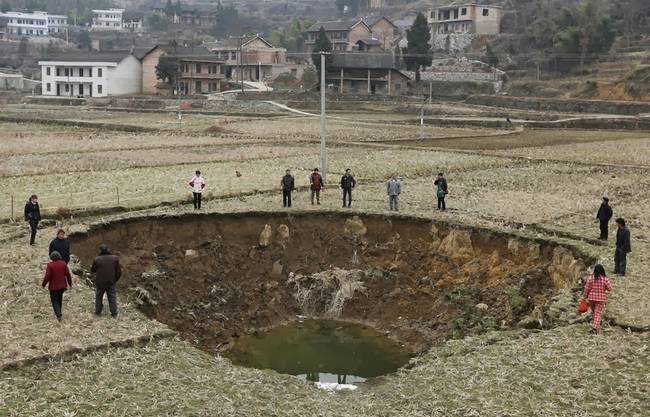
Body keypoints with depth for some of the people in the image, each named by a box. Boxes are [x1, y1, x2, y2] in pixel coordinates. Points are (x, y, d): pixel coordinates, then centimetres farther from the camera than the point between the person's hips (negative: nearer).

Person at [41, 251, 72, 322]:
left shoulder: (50, 265, -15)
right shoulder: (63, 264, -4)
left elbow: (47, 276, -16)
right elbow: (68, 274, -1)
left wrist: (43, 284, -1)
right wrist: (70, 283, 12)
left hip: (53, 286, -4)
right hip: (62, 286, 4)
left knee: (54, 300, 4)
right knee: (59, 299, 21)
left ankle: (58, 314, -11)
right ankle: (58, 312, 33)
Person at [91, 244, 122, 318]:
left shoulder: (97, 259, -14)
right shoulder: (115, 258, -8)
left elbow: (92, 270, 1)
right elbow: (119, 271, -3)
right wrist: (115, 280, 11)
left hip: (100, 282, -1)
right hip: (111, 282, 1)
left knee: (99, 297, 17)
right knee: (112, 297, 11)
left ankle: (98, 312, 25)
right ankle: (114, 313, 12)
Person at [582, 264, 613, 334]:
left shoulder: (591, 278, -8)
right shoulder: (605, 279, -11)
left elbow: (587, 288, -5)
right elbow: (609, 288, -8)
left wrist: (586, 296, 7)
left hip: (591, 297, 2)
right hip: (601, 298, -2)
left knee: (593, 312, 19)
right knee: (598, 313, 2)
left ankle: (594, 326, 31)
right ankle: (595, 327, -12)